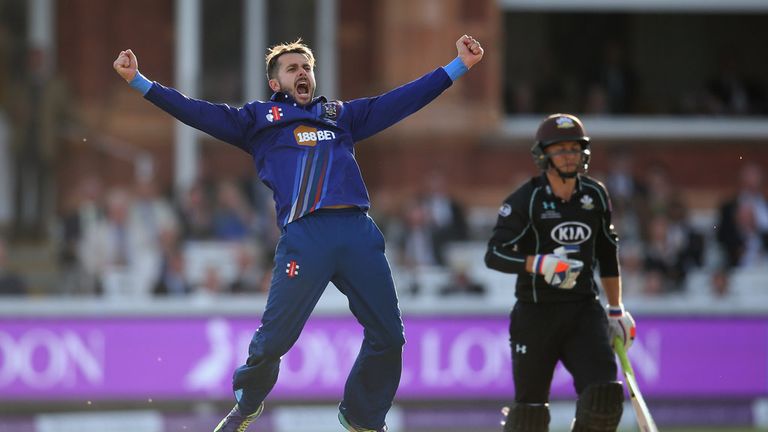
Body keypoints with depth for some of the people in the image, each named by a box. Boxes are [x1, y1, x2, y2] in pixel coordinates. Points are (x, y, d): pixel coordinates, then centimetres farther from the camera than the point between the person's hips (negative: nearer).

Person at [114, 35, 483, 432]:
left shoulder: (341, 115, 27)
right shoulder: (259, 118, 18)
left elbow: (401, 101, 29)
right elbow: (199, 112, 11)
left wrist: (459, 65, 27)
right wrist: (138, 81, 3)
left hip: (359, 231, 4)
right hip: (304, 234, -4)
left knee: (388, 335, 2)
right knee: (274, 337, -9)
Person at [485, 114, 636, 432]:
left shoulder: (595, 196, 7)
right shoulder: (525, 200, -8)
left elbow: (607, 255, 19)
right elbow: (494, 255, -15)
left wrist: (616, 310, 21)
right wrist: (541, 264, -30)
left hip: (585, 310, 4)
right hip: (536, 313, -4)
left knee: (605, 397, -14)